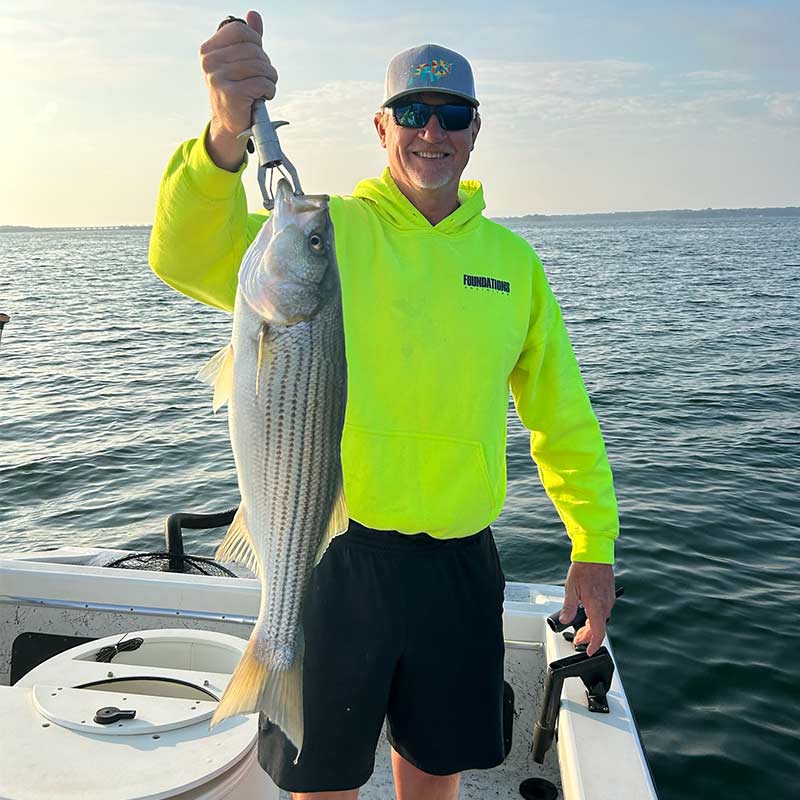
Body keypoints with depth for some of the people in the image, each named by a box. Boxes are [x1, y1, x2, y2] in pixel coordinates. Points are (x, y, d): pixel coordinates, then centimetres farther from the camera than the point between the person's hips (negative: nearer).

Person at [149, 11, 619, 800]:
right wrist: (226, 135, -39)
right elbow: (188, 256, -21)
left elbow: (560, 415, 10)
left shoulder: (512, 259, 6)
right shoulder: (326, 232, -4)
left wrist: (594, 544, 8)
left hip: (461, 565, 3)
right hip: (337, 557, -2)